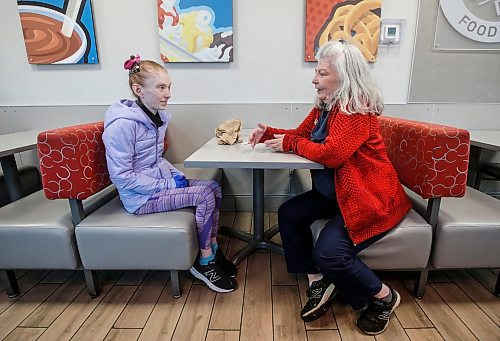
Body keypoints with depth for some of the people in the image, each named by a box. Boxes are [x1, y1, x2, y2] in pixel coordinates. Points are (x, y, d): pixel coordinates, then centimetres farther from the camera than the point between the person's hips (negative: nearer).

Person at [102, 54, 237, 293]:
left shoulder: (157, 117, 6)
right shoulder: (122, 124, -20)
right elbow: (122, 176, -21)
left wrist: (177, 175, 1)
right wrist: (167, 186, -20)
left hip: (162, 183, 8)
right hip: (141, 197, -8)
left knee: (214, 187, -5)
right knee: (204, 195, -20)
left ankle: (213, 250, 8)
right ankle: (205, 263, -2)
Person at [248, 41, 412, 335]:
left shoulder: (357, 109, -19)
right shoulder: (326, 105, 9)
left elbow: (331, 154, -29)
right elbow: (302, 133, 15)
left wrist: (289, 143, -17)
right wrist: (268, 133, -1)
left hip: (370, 197, -10)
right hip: (337, 191, 10)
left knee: (329, 253, -22)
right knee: (289, 214, 0)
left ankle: (383, 296, 10)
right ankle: (318, 282, 10)